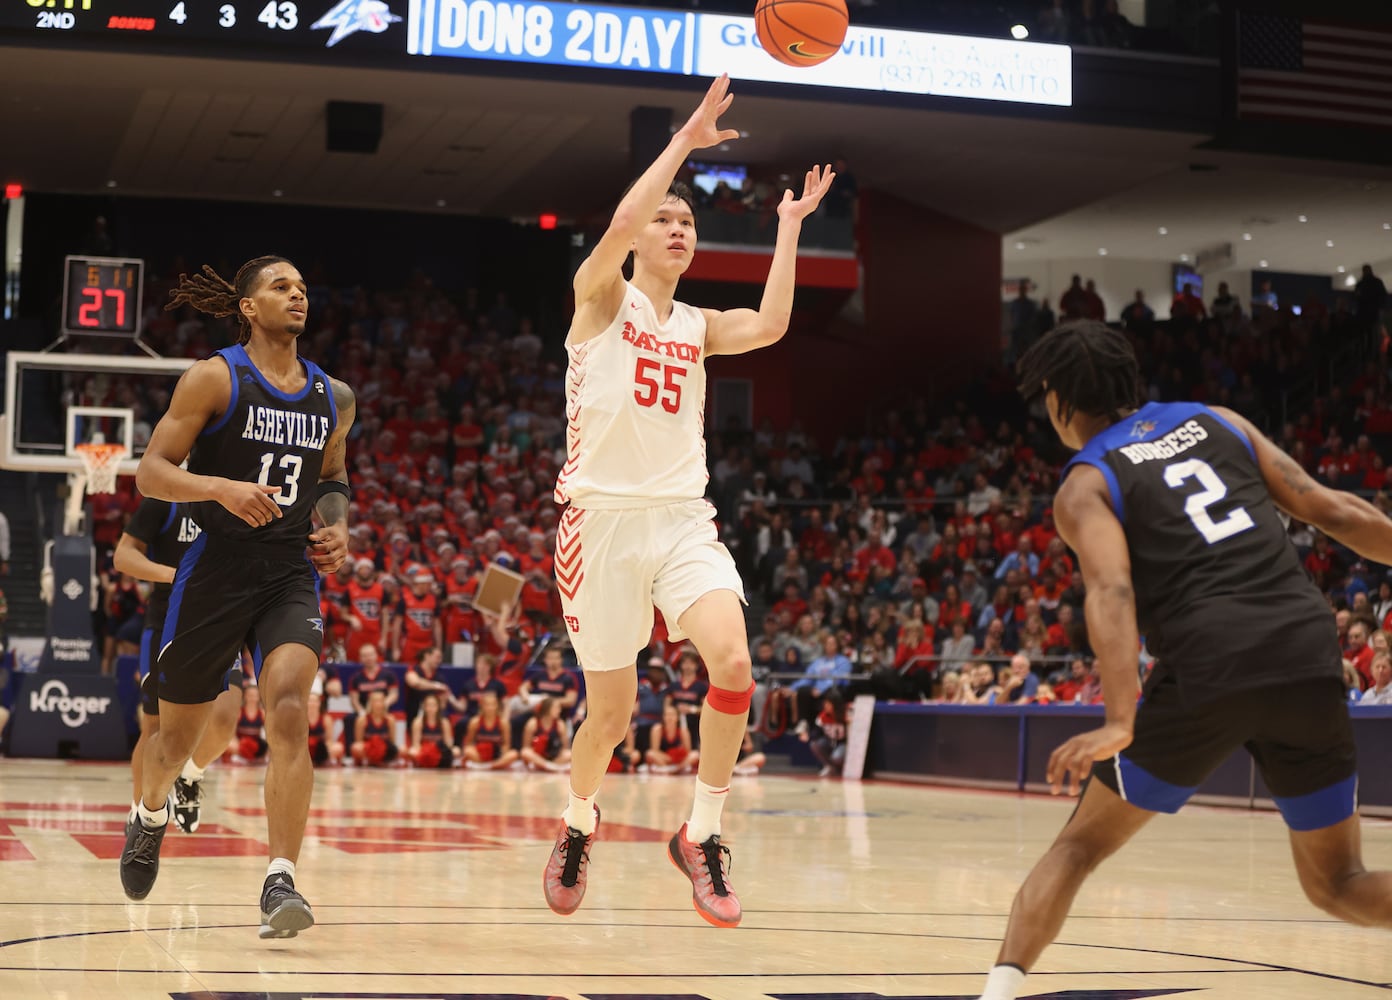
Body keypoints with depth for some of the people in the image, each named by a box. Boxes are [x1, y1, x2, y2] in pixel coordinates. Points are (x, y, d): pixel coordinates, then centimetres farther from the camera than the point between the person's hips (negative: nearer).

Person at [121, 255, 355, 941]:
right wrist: (222, 488, -25)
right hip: (214, 573, -2)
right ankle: (151, 816, 46)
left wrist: (338, 528, 6)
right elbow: (150, 473, -9)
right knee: (178, 735, 12)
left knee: (288, 711, -22)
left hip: (291, 576, 2)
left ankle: (280, 884, -21)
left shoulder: (335, 398, 8)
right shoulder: (214, 379, -6)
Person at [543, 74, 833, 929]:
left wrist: (790, 225, -2)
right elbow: (619, 227, -19)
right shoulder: (603, 296, 2)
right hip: (603, 517, -3)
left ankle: (701, 834, -7)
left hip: (683, 520, 3)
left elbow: (770, 325, -6)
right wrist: (684, 141, -14)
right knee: (612, 711, 2)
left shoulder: (699, 327, 14)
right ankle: (579, 820, 34)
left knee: (733, 662, -23)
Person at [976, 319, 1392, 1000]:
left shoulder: (1085, 486, 8)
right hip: (1308, 658, 4)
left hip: (1209, 669, -3)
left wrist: (1120, 724, -23)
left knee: (1079, 846, 16)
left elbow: (1111, 591, -12)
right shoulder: (1214, 421, 21)